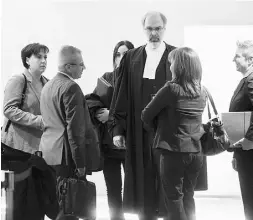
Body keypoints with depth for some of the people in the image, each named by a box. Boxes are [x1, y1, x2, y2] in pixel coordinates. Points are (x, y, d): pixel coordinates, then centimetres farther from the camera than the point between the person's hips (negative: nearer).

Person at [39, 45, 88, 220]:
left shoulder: (48, 86, 16)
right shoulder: (71, 87, -14)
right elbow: (75, 128, -18)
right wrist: (80, 162, -16)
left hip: (49, 152, 9)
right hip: (66, 154, -9)